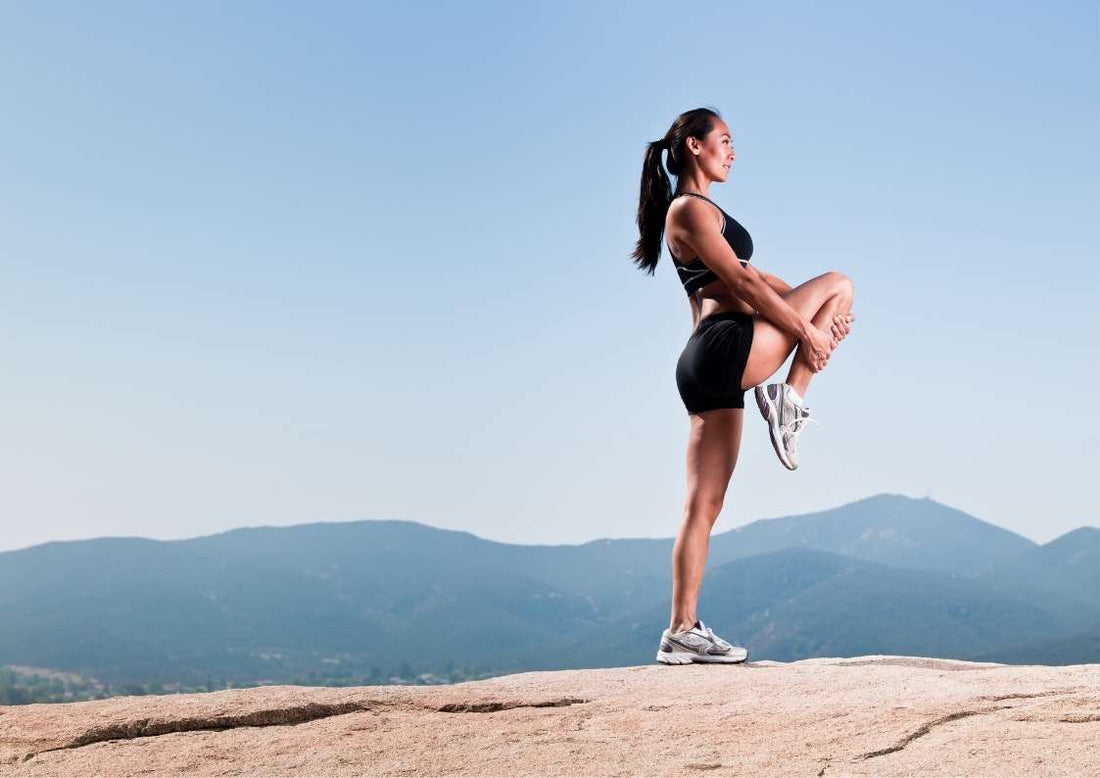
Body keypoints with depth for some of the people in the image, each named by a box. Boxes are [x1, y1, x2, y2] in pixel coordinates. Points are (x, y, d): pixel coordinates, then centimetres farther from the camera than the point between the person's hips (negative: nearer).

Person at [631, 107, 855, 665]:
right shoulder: (691, 209, -4)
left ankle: (682, 632, 6)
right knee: (838, 283, 3)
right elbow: (740, 283, -11)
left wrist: (817, 317, 12)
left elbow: (750, 278, 24)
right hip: (727, 347, -10)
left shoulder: (695, 212, 26)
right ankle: (789, 401, -2)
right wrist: (806, 329, -9)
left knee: (704, 504, 6)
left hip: (706, 367, 10)